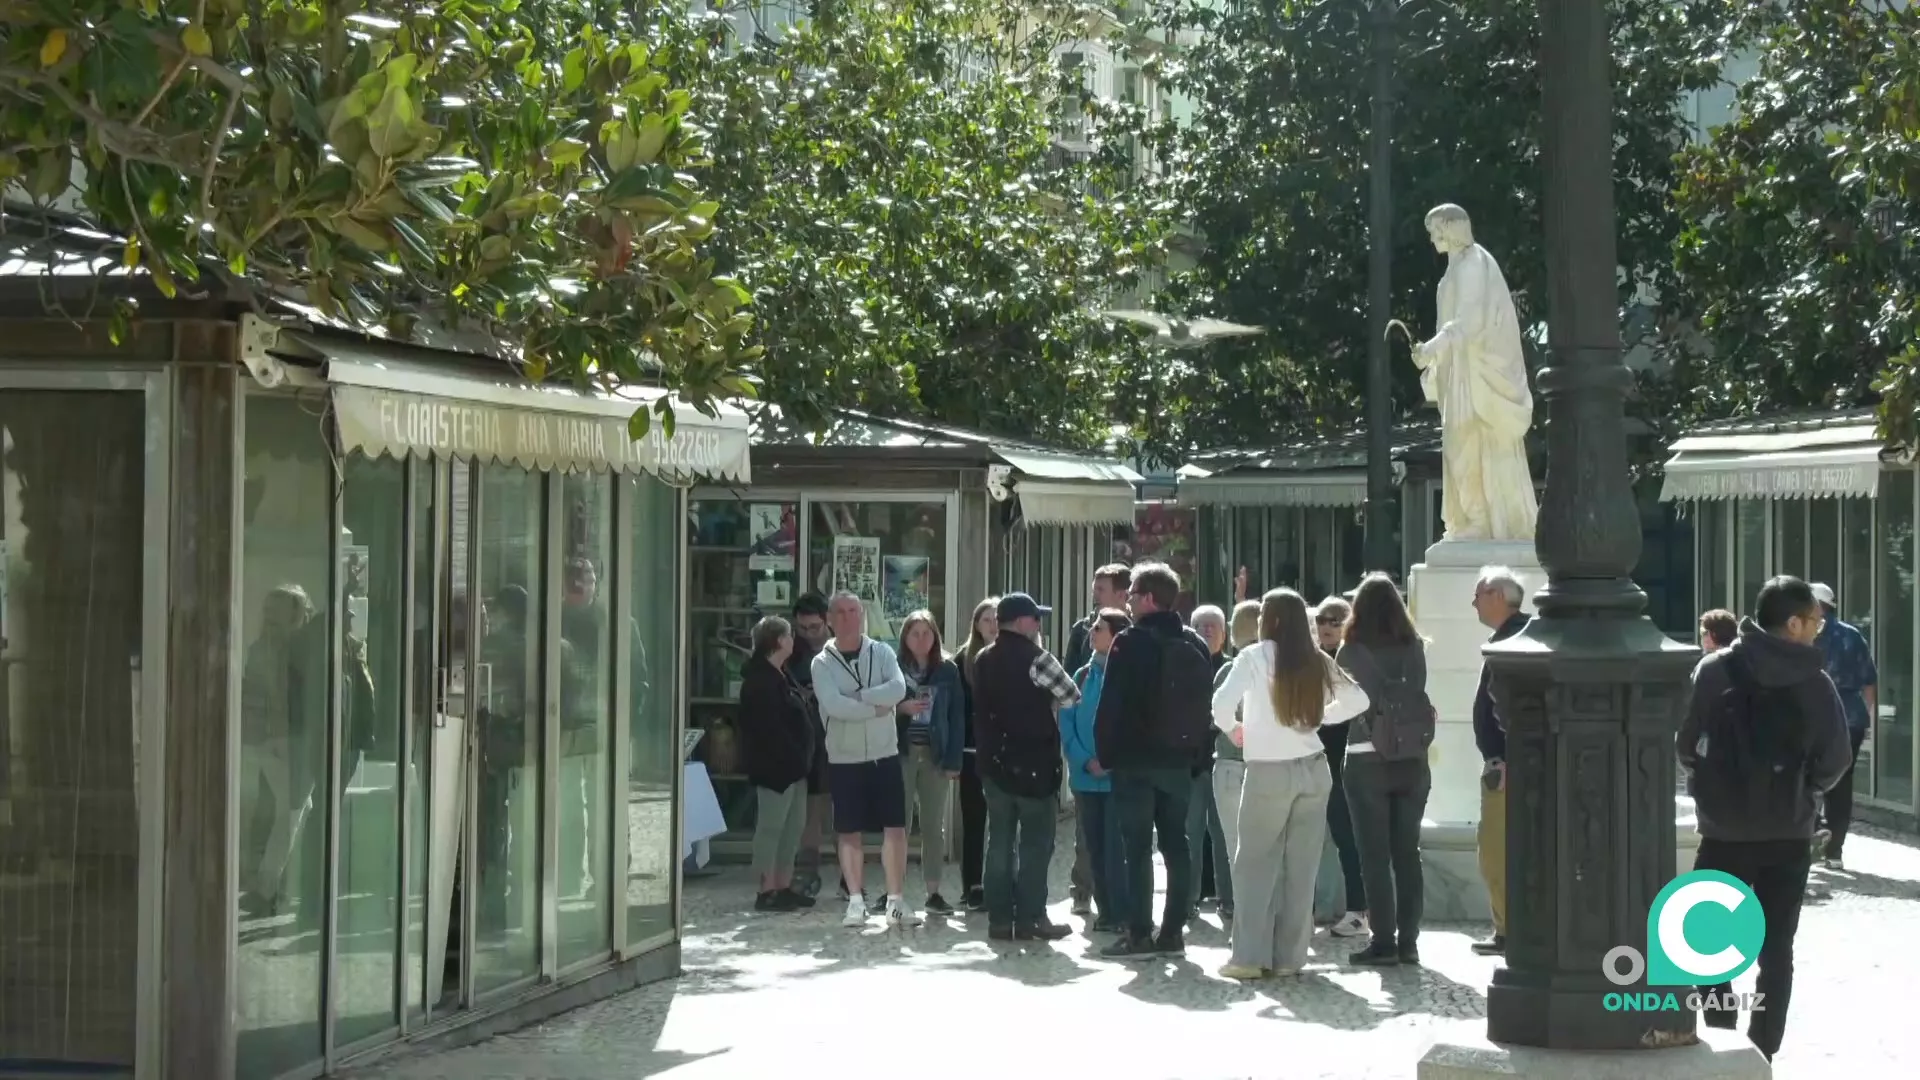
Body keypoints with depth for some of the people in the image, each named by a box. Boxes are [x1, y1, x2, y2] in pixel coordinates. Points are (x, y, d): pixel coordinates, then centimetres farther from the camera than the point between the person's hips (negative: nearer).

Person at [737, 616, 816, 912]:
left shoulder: (778, 676, 18)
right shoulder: (761, 680, -16)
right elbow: (770, 728, -22)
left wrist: (802, 759, 14)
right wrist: (795, 757, -20)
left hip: (791, 766, 11)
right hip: (774, 766, -11)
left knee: (793, 826, 13)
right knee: (771, 826, -7)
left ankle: (784, 887, 18)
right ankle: (767, 891, -4)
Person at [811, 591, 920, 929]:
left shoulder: (881, 653, 1)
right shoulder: (823, 663, -4)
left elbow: (898, 689, -17)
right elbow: (832, 705, -20)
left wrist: (856, 697, -20)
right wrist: (876, 707, -17)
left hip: (885, 755, 1)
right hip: (844, 759, -1)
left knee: (895, 828, -2)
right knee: (850, 833, 5)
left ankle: (895, 900, 4)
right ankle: (856, 902, 11)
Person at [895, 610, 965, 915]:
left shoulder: (947, 670, 4)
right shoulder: (894, 668, 0)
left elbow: (955, 717, 2)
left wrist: (953, 760, -5)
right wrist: (900, 708, -19)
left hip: (936, 755, 2)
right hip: (902, 753, -1)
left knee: (934, 826, 6)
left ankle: (934, 891, 10)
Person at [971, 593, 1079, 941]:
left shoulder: (983, 661, 9)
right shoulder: (1036, 658, -12)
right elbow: (1071, 696, -6)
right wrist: (1046, 695, 13)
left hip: (994, 761, 6)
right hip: (1034, 763, -6)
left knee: (999, 841, 8)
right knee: (1035, 843, 0)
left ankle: (999, 918, 8)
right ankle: (1030, 919, -2)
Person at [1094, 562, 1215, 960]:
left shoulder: (1131, 642, -11)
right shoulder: (1195, 646, 11)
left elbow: (1110, 704, -13)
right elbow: (1206, 706, 13)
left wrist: (1104, 752, -5)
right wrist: (1197, 754, 14)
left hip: (1135, 760, -6)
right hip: (1179, 760, 6)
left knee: (1137, 847, -4)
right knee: (1176, 844, 9)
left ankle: (1139, 934, -6)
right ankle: (1173, 932, 9)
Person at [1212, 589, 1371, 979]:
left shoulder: (1256, 657, -8)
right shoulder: (1317, 661, 4)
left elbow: (1222, 702, -18)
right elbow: (1357, 700, 10)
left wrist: (1232, 728, 1)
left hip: (1268, 771, -4)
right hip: (1313, 770, 4)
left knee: (1256, 863, 4)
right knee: (1301, 866, 7)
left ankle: (1250, 956, -1)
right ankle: (1289, 957, 9)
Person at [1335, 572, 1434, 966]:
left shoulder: (1352, 652, -8)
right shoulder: (1416, 649, 1)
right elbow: (1421, 696, 7)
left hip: (1368, 760, -3)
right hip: (1412, 760, 3)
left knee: (1375, 855, 1)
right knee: (1407, 852, 10)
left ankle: (1383, 941, -1)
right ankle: (1408, 940, 11)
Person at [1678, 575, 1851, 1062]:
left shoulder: (1715, 670, -9)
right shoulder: (1817, 684, -7)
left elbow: (1685, 745, -5)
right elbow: (1833, 764, -4)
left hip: (1724, 834, 0)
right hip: (1788, 838, 0)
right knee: (1776, 953, 10)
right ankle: (1761, 1057, 8)